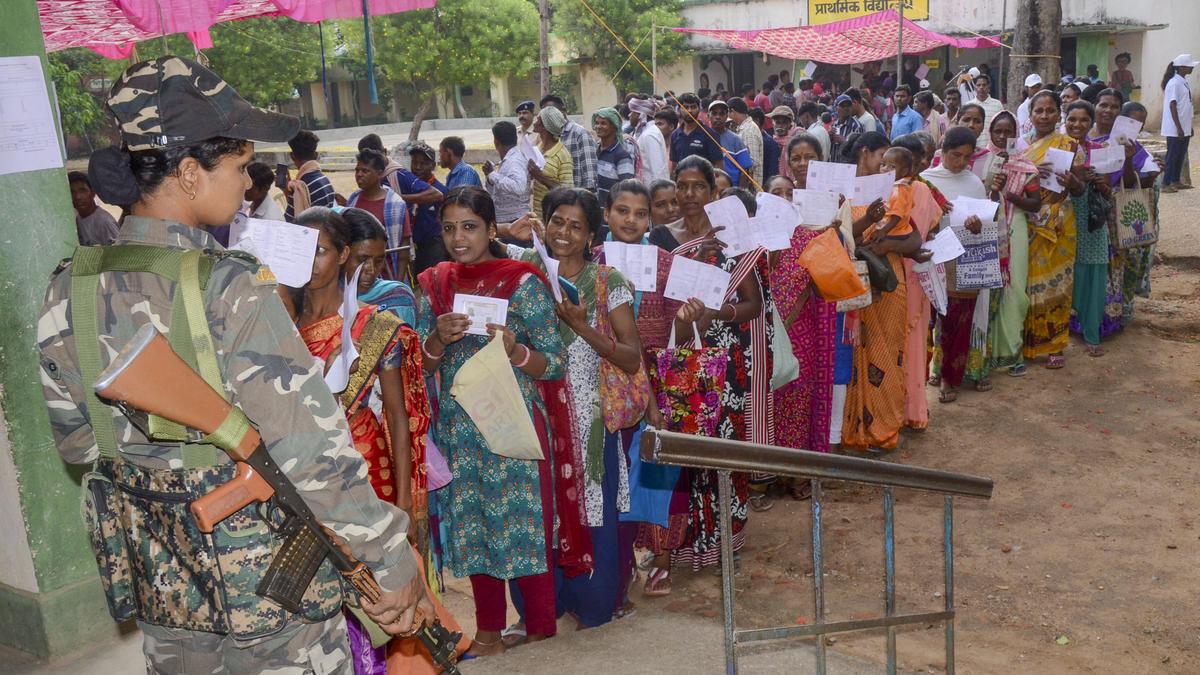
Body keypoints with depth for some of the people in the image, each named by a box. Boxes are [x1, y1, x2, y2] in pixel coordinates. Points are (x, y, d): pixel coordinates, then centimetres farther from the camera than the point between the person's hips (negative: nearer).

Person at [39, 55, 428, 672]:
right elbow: (314, 453, -26)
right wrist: (393, 567, -17)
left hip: (154, 575, 6)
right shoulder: (232, 291, -25)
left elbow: (75, 440, 6)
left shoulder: (69, 290, -5)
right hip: (267, 576, -6)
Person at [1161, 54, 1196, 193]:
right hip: (1175, 129, -9)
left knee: (1181, 155, 13)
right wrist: (1179, 128, -20)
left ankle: (1176, 181, 22)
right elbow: (1172, 106, -18)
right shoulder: (1174, 83, -15)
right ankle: (1166, 184, 3)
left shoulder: (1184, 82, 11)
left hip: (1184, 128, 9)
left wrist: (1188, 127, 18)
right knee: (1172, 155, -3)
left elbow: (1186, 106, 16)